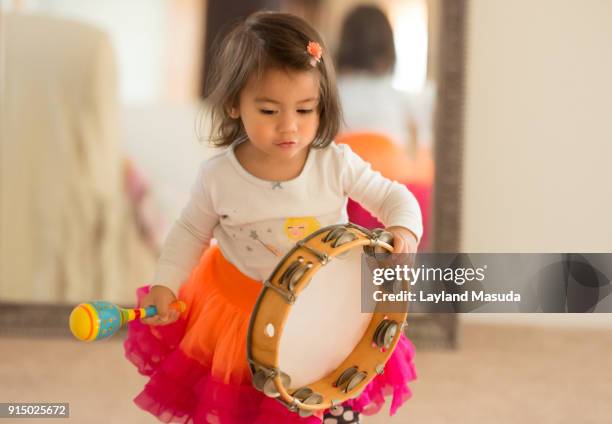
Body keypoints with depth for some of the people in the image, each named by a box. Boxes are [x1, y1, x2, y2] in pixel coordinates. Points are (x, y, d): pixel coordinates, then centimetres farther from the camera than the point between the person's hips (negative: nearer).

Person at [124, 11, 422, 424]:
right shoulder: (219, 177, -18)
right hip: (242, 309, 0)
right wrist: (165, 285, -12)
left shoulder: (337, 164, -19)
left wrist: (404, 231, -28)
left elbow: (392, 197, -7)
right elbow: (192, 232, 0)